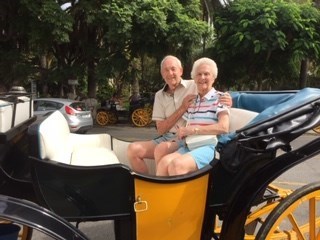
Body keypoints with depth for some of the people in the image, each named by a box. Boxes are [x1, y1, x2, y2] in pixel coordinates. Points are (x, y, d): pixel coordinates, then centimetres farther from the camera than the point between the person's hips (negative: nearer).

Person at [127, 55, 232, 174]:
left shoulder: (195, 86, 1)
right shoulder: (159, 95, 12)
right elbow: (160, 129, 5)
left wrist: (226, 100, -21)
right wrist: (182, 108, -7)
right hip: (167, 138, 5)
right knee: (133, 149, -15)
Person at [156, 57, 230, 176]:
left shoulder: (219, 98, 5)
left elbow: (224, 127, -10)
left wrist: (192, 129, -10)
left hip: (209, 146, -5)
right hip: (189, 146, 5)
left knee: (176, 165, -32)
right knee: (164, 161, -26)